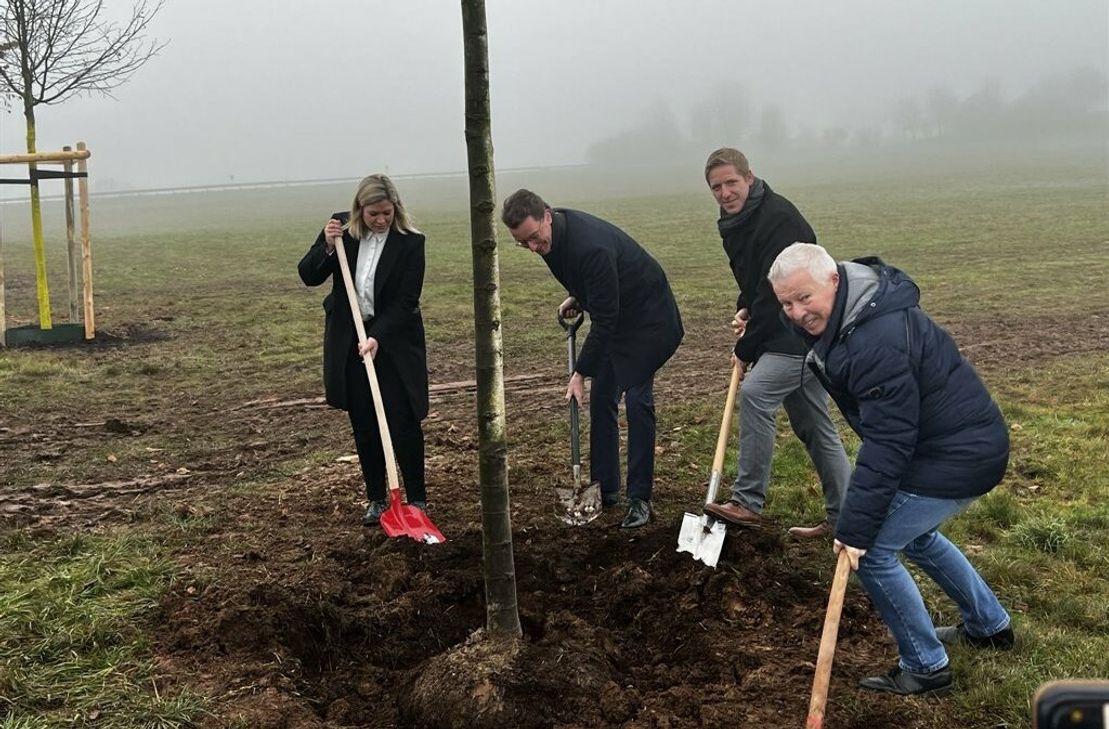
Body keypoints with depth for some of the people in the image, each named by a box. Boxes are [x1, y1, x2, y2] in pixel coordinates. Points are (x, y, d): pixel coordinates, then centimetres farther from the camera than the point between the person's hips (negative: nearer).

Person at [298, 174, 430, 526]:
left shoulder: (410, 242, -13)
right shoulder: (341, 227, -3)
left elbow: (406, 301, -14)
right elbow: (308, 275, 0)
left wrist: (378, 337, -25)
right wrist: (327, 246, -18)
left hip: (394, 341, -3)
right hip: (348, 340, 3)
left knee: (403, 422, -4)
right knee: (364, 425, 9)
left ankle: (417, 498, 11)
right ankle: (376, 500, 21)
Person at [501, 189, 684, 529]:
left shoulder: (591, 246, -35)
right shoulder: (553, 234, -7)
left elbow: (604, 320, -31)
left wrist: (580, 372, -28)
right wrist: (577, 299, 2)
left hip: (646, 318, -9)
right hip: (612, 316, 9)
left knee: (637, 399, -14)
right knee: (601, 398, 7)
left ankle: (639, 498, -8)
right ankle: (606, 488, 15)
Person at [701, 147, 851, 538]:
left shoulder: (778, 217, -19)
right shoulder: (737, 223, 10)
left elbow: (778, 290, -22)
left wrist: (746, 349, -16)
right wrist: (744, 310, 1)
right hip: (799, 335, 10)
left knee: (755, 393, -21)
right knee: (812, 424, 11)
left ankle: (748, 502, -15)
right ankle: (842, 516, 20)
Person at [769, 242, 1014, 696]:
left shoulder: (877, 342, -31)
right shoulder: (848, 314, 1)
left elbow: (887, 443, -29)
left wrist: (856, 526, -26)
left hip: (957, 458, -11)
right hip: (964, 440, 11)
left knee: (870, 551, -6)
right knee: (914, 534, 28)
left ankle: (925, 668, 9)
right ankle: (989, 626, 45)